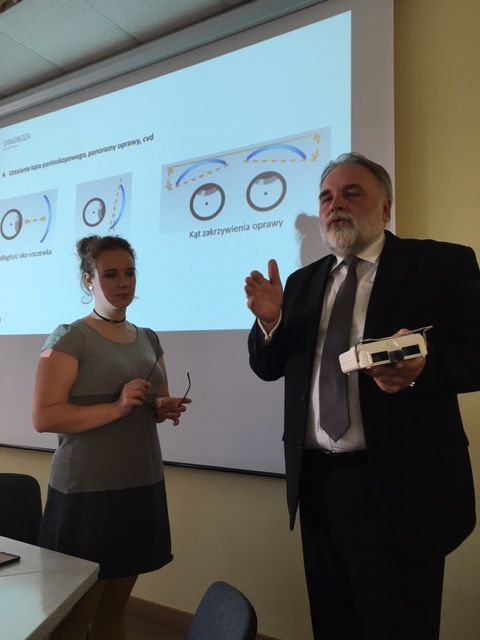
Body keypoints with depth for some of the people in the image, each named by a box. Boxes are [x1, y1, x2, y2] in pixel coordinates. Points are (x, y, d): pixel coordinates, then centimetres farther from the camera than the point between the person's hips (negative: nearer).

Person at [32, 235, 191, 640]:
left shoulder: (149, 340, 11)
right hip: (87, 490, -6)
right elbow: (44, 417, -15)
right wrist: (116, 408, -24)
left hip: (142, 486, 6)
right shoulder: (69, 339, -8)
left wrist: (165, 408, -3)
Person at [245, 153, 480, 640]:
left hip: (399, 486, -5)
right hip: (317, 481, 5)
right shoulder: (303, 281, 11)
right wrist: (270, 321, -11)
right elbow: (268, 367, 10)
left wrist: (422, 366, -28)